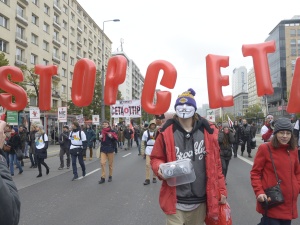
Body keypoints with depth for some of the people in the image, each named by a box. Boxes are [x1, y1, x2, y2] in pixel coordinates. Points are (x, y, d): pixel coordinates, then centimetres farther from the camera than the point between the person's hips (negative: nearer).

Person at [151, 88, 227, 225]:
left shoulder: (207, 131, 0)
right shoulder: (167, 132, -5)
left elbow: (215, 163, 5)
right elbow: (156, 158, 4)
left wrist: (221, 190, 6)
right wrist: (160, 168, -18)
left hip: (200, 201, 2)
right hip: (175, 201, -2)